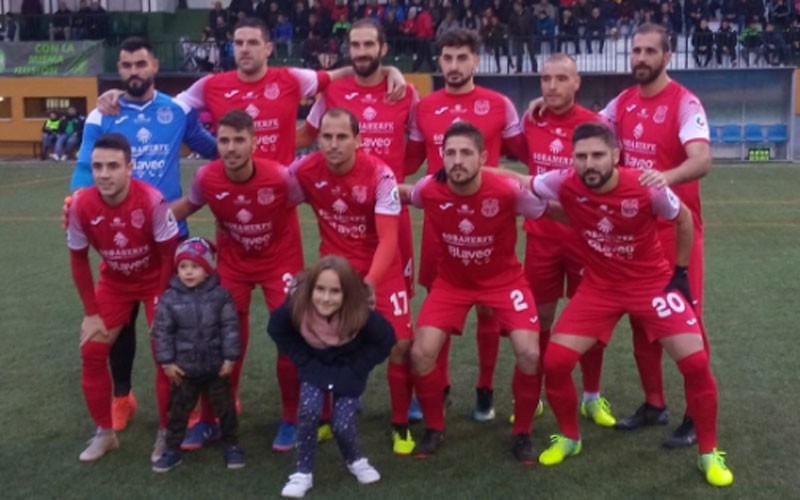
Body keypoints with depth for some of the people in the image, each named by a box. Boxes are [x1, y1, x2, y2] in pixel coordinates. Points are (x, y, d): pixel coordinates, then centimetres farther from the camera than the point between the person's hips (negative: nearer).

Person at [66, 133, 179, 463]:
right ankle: (105, 431, 18)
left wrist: (164, 301, -13)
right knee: (92, 351, -2)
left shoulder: (152, 201, -33)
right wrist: (91, 312, -4)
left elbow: (170, 254, -18)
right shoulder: (81, 207, -24)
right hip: (114, 282, 3)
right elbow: (78, 260, -7)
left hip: (156, 281, -3)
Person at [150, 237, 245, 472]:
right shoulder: (170, 298, -8)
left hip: (216, 366, 0)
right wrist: (166, 361, -7)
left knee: (225, 407, 12)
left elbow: (230, 327, -7)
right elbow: (161, 331, -4)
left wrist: (230, 357, -10)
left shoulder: (220, 295, -10)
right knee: (179, 409, 12)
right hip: (184, 368, 1)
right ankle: (173, 449, 26)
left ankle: (231, 444, 29)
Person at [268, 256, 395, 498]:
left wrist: (355, 370, -17)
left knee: (342, 424, -11)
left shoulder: (361, 315, -34)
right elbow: (276, 330, -10)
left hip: (347, 369, -1)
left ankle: (355, 461, 23)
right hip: (315, 367, 1)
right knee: (309, 411, -21)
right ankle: (303, 472, 0)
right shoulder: (296, 308, -31)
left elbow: (386, 340, -17)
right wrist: (304, 362, -13)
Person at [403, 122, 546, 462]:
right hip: (451, 280, 2)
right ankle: (434, 429, 15)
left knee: (529, 353, -17)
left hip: (503, 278, -1)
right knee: (421, 353, -12)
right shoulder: (429, 190, -22)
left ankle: (522, 434, 9)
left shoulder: (508, 191, -28)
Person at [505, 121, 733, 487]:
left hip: (652, 282, -1)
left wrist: (680, 272, 1)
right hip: (599, 287, 2)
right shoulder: (565, 185, -20)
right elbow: (518, 183, -3)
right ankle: (569, 438, 19)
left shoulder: (647, 188, -23)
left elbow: (683, 219, -3)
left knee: (695, 363, -10)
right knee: (554, 362, -8)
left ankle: (709, 453, 14)